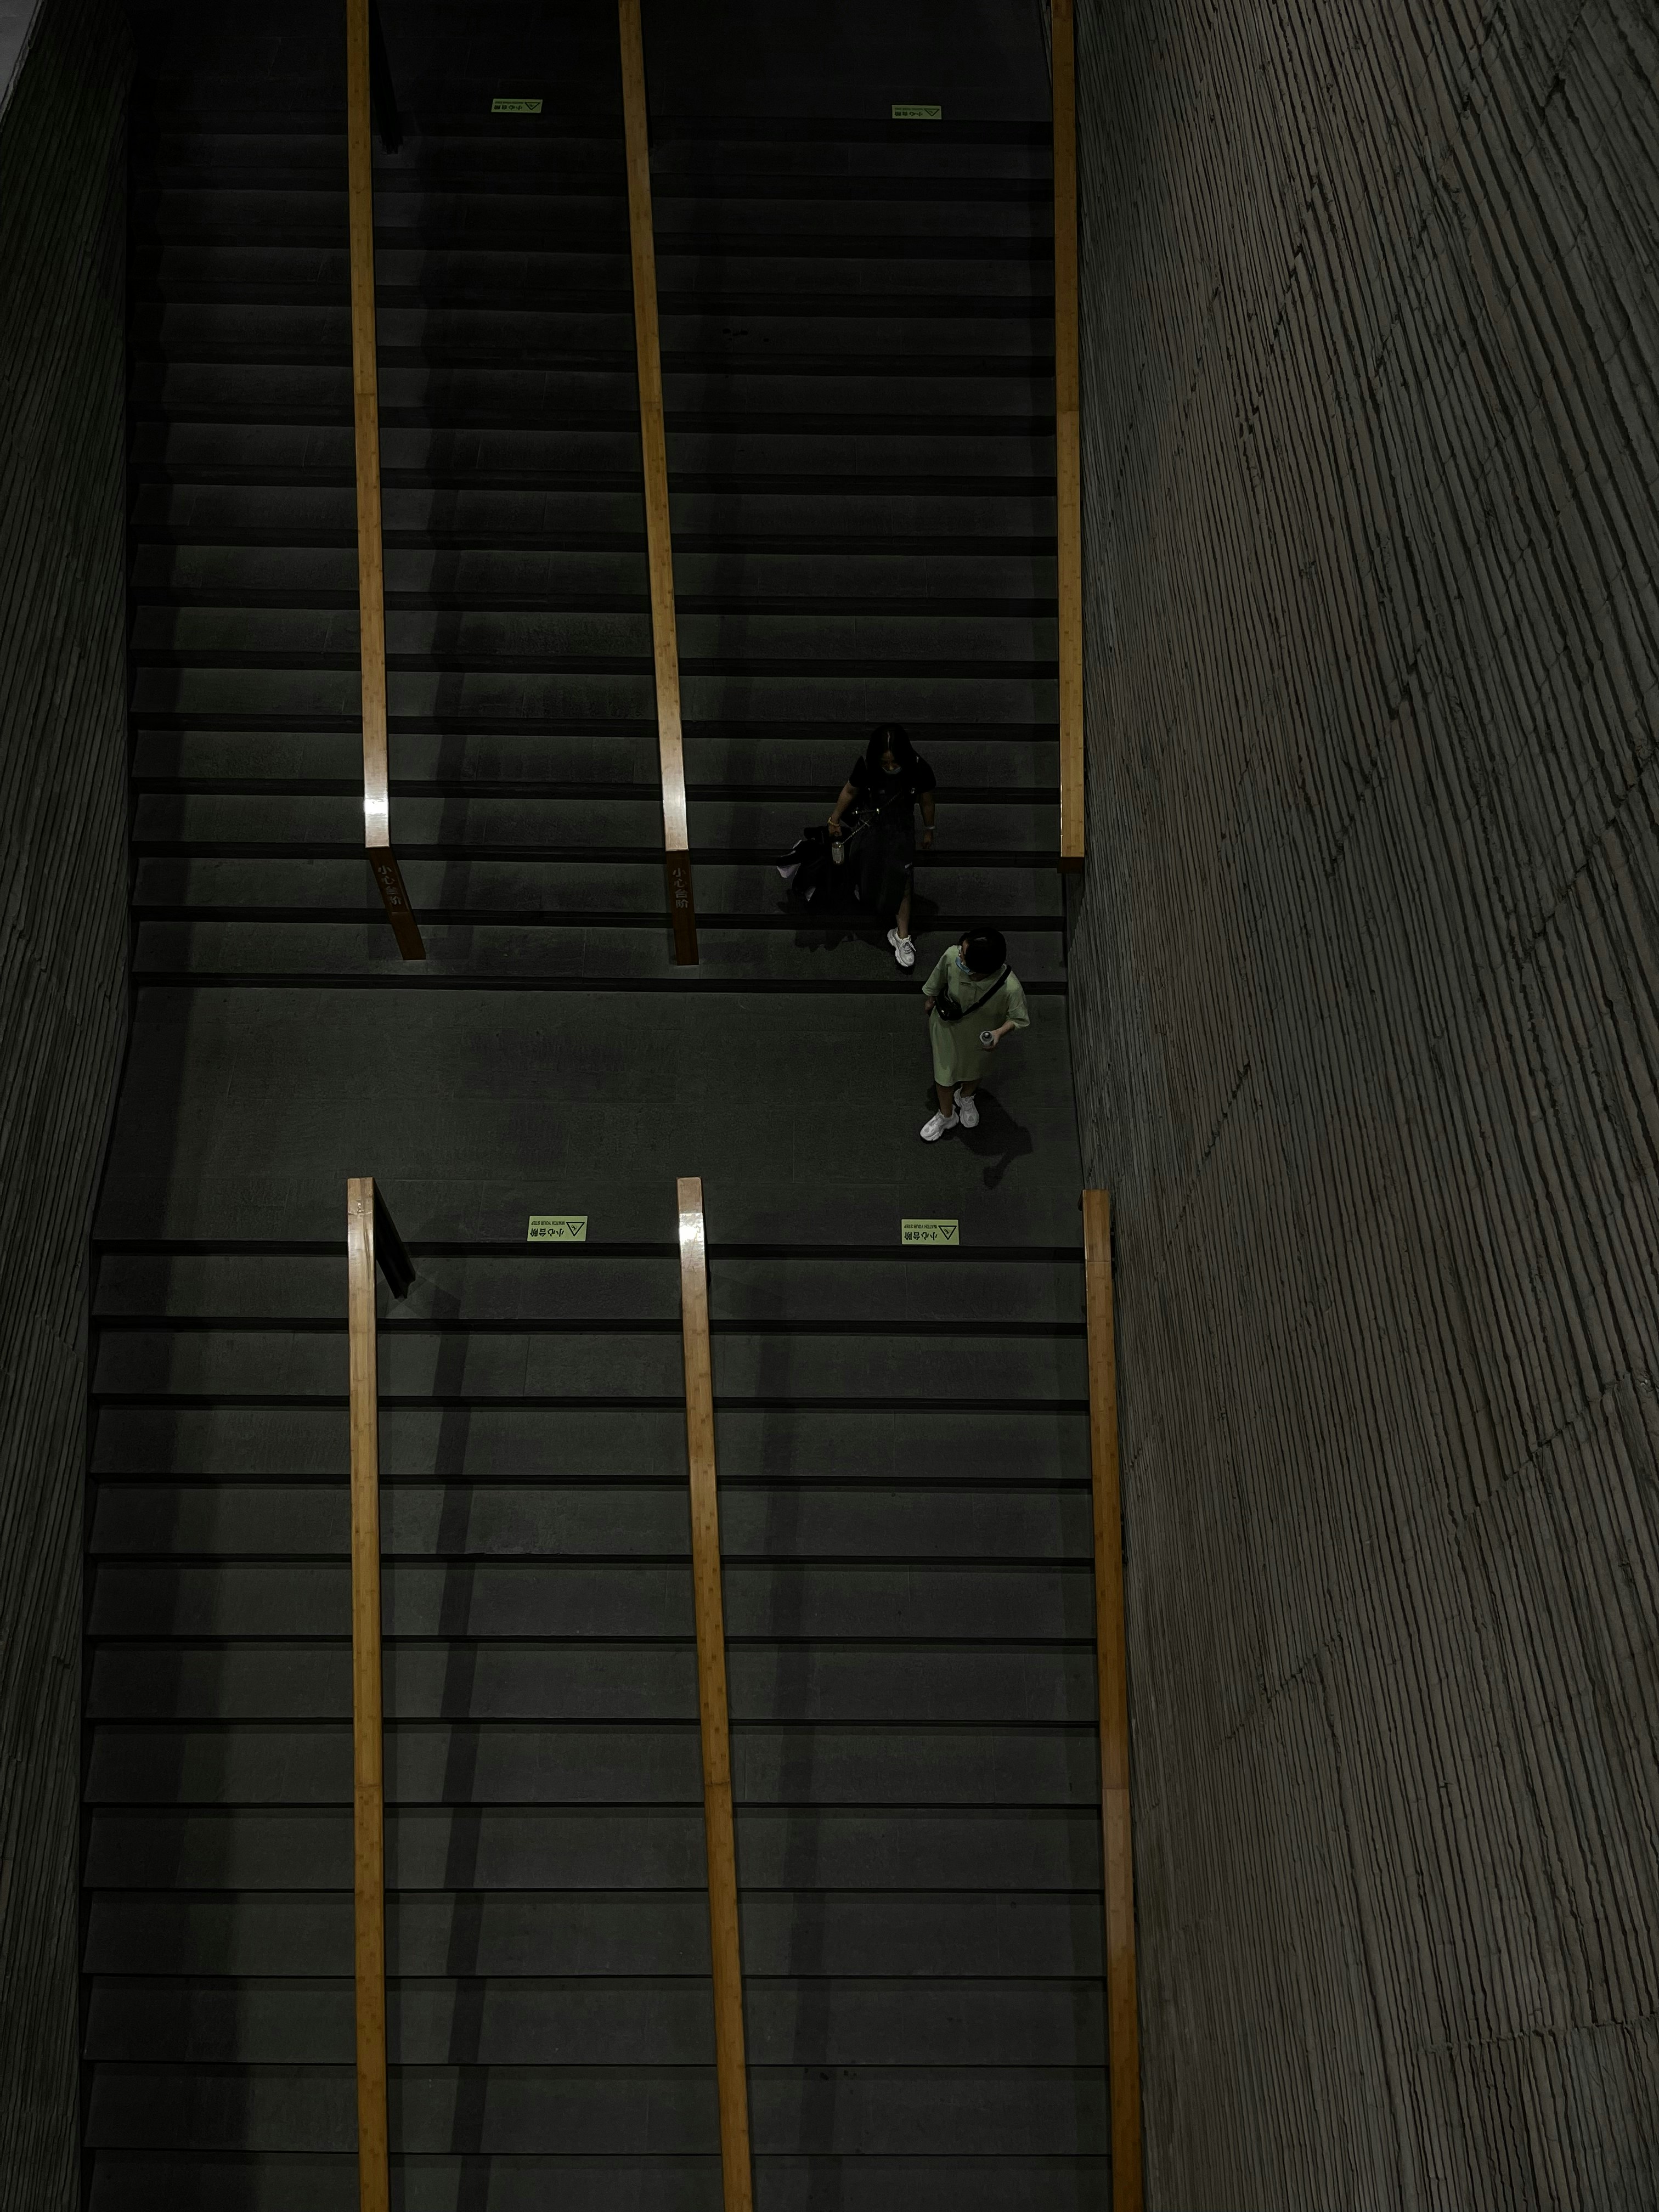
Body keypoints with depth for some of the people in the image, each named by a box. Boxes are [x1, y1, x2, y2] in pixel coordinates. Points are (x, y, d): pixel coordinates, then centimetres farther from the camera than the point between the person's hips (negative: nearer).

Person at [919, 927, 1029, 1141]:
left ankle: (966, 1098, 66)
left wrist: (999, 1032, -41)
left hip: (980, 1035, -1)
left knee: (973, 1070, 31)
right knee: (944, 1073, 23)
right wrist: (929, 1001, 8)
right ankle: (946, 1116, 54)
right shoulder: (951, 957, -38)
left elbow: (1019, 1019, -21)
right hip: (947, 1027, 1)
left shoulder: (1010, 988, -43)